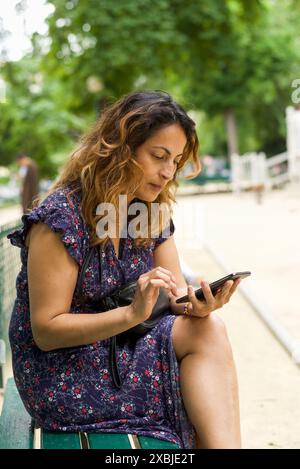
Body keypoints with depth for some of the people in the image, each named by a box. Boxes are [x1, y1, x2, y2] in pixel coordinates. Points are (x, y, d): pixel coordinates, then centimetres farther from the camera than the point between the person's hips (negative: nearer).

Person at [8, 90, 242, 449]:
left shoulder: (153, 214, 3)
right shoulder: (60, 217, -18)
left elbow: (177, 293, 1)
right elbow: (46, 331, -18)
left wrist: (197, 304, -24)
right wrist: (133, 313, -30)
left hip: (120, 349, 7)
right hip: (59, 375, -6)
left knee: (207, 328, -21)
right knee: (206, 335, -22)